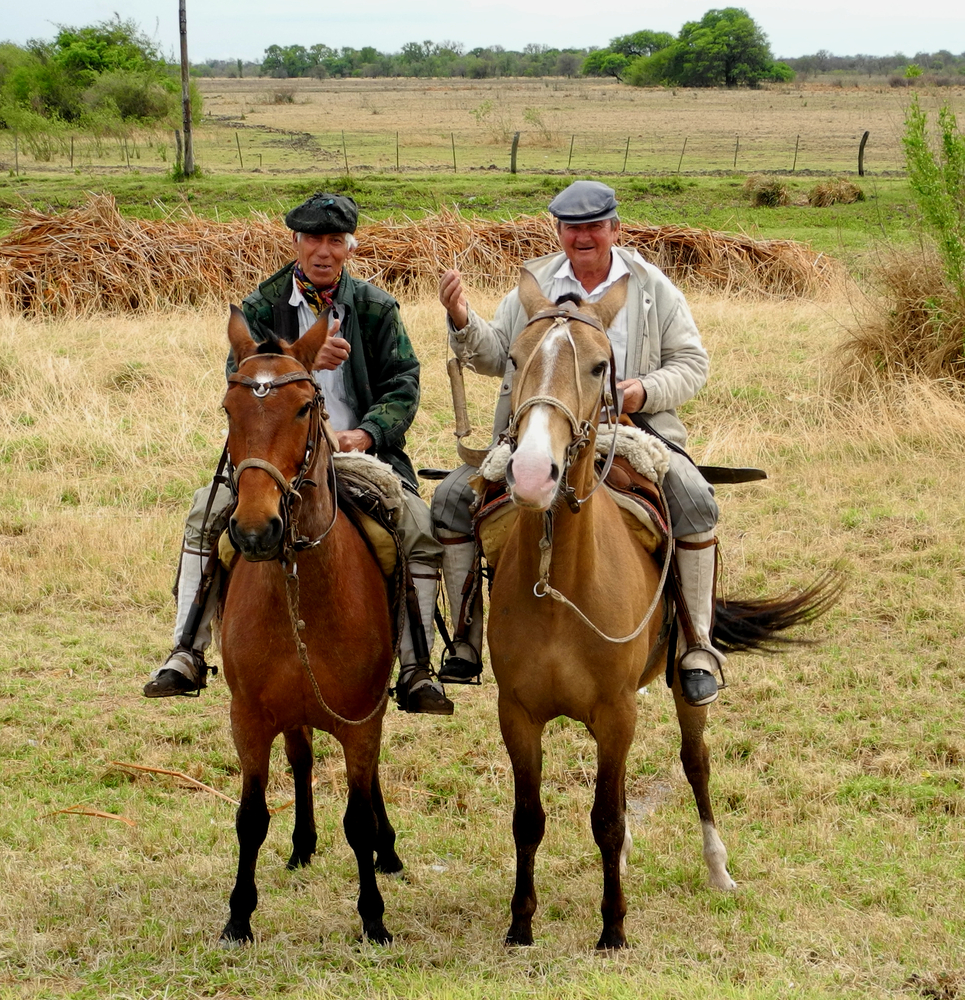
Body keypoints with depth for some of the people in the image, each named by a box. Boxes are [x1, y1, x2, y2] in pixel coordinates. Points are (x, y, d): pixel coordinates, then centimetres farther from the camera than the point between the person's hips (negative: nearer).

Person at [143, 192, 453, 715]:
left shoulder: (377, 308, 6)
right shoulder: (262, 307, 5)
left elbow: (403, 386, 1)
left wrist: (367, 433, -18)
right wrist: (305, 361, -24)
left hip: (361, 453, 0)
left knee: (421, 527, -23)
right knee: (206, 510, -20)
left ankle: (414, 670, -13)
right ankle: (187, 655, -12)